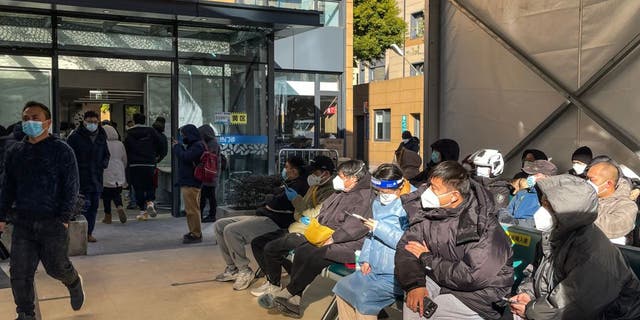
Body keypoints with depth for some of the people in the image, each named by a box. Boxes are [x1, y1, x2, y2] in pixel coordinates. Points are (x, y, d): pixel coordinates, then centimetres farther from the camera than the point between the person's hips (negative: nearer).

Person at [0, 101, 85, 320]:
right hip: (22, 223, 4)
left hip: (53, 222, -4)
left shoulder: (61, 150, -5)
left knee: (56, 266, 7)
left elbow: (72, 187, -6)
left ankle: (74, 282, 40)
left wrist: (64, 218, -11)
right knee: (19, 273, 2)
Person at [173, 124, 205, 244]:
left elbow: (185, 157, -21)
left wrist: (177, 147, -6)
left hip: (191, 183, -10)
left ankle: (196, 235, -3)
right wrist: (178, 146, 7)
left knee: (192, 209, -7)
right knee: (191, 209, 15)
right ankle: (194, 232, 23)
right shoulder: (193, 145, 19)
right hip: (187, 182, 10)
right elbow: (184, 157, 19)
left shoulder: (198, 145, -13)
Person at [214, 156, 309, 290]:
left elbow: (277, 205, -15)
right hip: (264, 217, 11)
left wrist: (261, 210, 1)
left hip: (275, 222, -11)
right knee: (220, 225, 5)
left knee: (231, 230, -26)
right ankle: (232, 268, 7)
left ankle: (244, 271, -12)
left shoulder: (299, 185, -10)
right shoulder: (290, 183, 21)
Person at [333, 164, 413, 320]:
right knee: (342, 287, 4)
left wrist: (380, 228, -19)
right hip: (375, 270, 8)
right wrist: (365, 259, 4)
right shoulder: (379, 202, 10)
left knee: (364, 296, -23)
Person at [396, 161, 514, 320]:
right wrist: (414, 285, -24)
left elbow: (473, 277, -29)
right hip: (441, 281, 6)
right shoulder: (430, 212, -5)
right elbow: (405, 246, -7)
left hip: (479, 294, -5)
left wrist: (427, 259, -19)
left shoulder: (484, 227, -23)